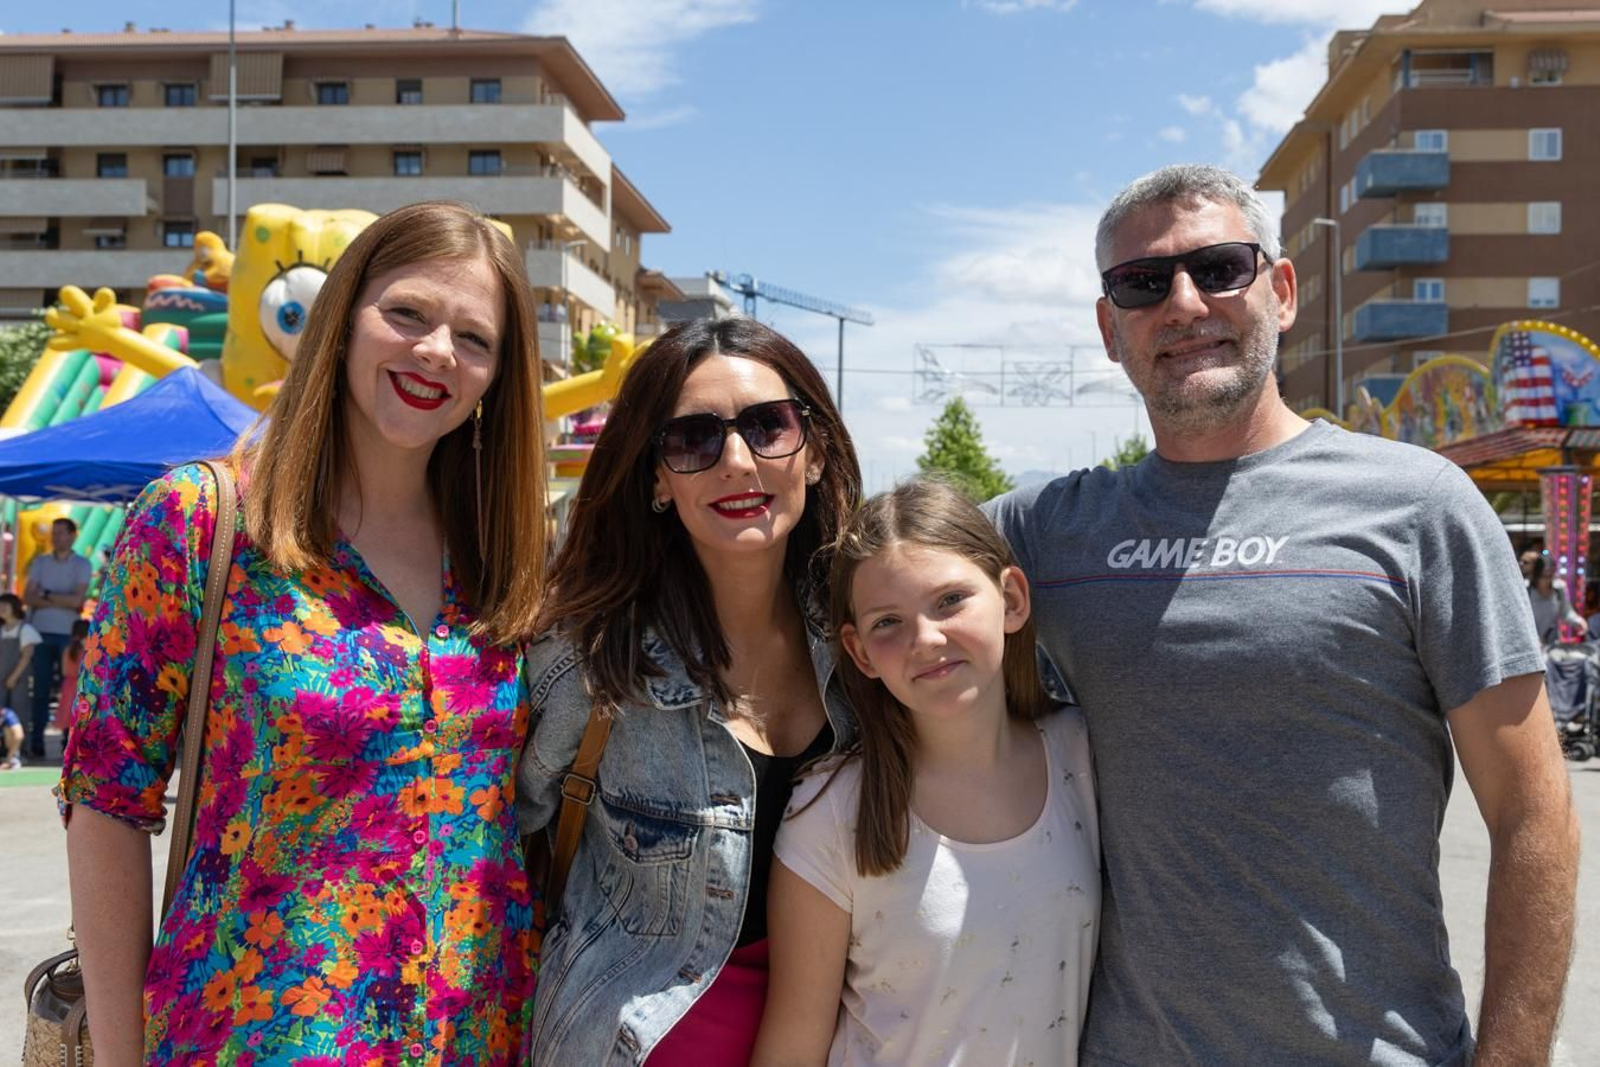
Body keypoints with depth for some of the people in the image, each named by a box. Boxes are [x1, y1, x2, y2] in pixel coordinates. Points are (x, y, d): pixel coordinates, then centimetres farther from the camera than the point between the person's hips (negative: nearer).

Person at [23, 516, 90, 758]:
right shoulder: (40, 562, 9)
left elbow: (77, 600, -9)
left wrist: (47, 595, -5)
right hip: (41, 632, 2)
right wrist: (62, 602, -11)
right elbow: (27, 597, -1)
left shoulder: (82, 565, 2)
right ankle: (36, 742, 2)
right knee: (41, 688, 1)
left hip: (68, 634, -2)